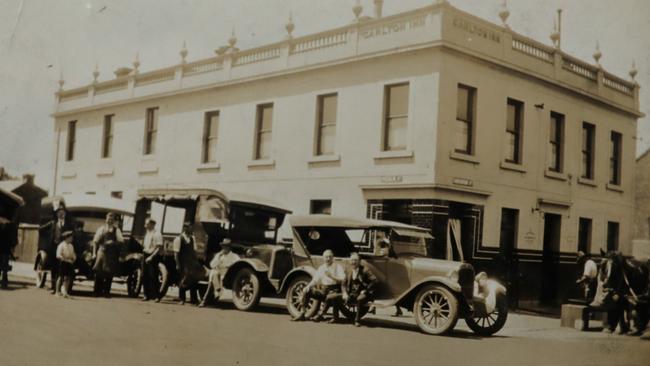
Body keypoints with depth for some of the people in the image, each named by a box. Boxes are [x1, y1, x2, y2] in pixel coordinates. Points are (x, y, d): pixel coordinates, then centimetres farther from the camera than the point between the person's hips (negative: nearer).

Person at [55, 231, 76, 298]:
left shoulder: (71, 246, 11)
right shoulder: (61, 245, -10)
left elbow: (73, 254, 18)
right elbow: (58, 255, -16)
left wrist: (74, 258, -4)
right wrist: (66, 260, -18)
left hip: (70, 263, 6)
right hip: (63, 263, -6)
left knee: (68, 278, 4)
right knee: (61, 277, 1)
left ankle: (65, 292, 10)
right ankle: (58, 291, 10)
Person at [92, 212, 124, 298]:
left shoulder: (116, 230, 6)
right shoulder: (101, 229, 9)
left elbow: (121, 240, -2)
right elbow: (95, 241, 8)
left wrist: (113, 242, -18)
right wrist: (94, 252, 1)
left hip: (111, 253, 0)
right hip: (102, 251, 0)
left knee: (109, 274, 1)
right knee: (99, 272, 0)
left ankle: (106, 291, 10)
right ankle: (97, 291, 9)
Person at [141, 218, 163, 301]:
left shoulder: (157, 235, -11)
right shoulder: (146, 234, 13)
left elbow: (159, 248, -16)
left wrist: (151, 257, -21)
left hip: (153, 257, -7)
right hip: (145, 255, 7)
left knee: (152, 277, -5)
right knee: (144, 276, 8)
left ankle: (155, 296, 4)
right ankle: (147, 295, 17)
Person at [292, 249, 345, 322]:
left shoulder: (338, 267, 0)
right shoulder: (321, 268, 15)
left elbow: (343, 280, -12)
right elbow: (315, 280, 11)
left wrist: (331, 276, -21)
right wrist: (308, 286, -7)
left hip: (334, 291, -5)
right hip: (323, 290, 5)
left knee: (330, 297, -40)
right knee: (306, 291, -13)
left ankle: (320, 314, -25)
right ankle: (301, 314, -13)